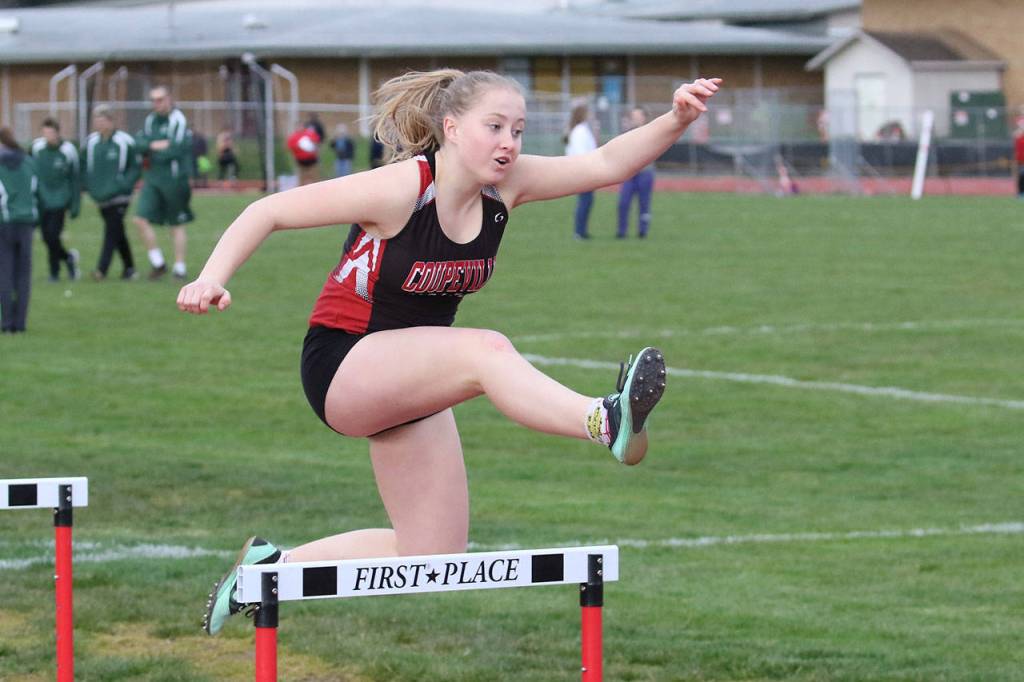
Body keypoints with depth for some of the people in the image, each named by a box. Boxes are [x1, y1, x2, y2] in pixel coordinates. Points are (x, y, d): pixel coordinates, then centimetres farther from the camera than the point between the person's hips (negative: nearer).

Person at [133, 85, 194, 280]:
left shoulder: (178, 121, -9)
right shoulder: (150, 120, 11)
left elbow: (176, 149, -19)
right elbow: (139, 143, 3)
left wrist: (151, 154, -8)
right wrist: (155, 145, -16)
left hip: (174, 178, -6)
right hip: (153, 178, 6)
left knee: (177, 226, 4)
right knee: (141, 219, -7)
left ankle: (180, 268, 13)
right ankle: (158, 263, 5)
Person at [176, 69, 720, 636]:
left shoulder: (504, 188, -4)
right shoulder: (400, 190, -22)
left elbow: (607, 164, -6)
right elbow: (269, 211, -18)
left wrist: (676, 120, -22)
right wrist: (212, 279, -32)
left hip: (411, 384, 8)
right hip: (342, 369, -8)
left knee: (434, 560, 5)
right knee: (485, 351, -35)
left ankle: (272, 564, 19)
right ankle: (607, 422, -59)